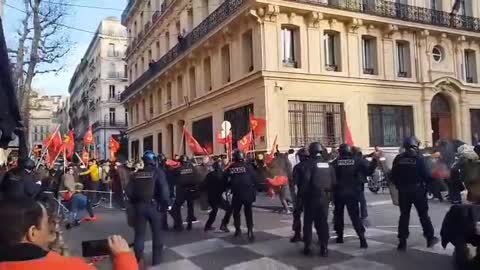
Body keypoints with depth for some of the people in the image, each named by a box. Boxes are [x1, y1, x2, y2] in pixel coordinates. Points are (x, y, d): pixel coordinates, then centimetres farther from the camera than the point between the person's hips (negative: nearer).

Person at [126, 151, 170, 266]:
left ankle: (138, 260, 17)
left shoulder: (136, 174, 3)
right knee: (157, 234, 12)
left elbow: (129, 191, -1)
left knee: (139, 234, 13)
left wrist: (135, 203, 12)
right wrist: (165, 205, -5)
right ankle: (157, 260, 19)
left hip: (139, 206, 3)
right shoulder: (158, 172, -7)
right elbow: (164, 190, -16)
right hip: (154, 206, -2)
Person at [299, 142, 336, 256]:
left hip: (312, 197, -4)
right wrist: (328, 192, 16)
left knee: (308, 222, 8)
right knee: (323, 222, 10)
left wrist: (302, 194, -6)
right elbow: (333, 182, 6)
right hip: (325, 197, 4)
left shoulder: (309, 163, -10)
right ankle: (324, 248, 9)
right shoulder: (328, 164, 6)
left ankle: (308, 247, 9)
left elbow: (305, 180, -17)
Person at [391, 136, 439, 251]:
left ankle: (402, 241, 6)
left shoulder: (398, 158, -2)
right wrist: (429, 179, 9)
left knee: (404, 215, 7)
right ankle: (430, 238, 20)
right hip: (418, 190, -2)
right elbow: (426, 175, -13)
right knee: (423, 215, 11)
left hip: (403, 191, 3)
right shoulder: (419, 158, -11)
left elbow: (393, 176, 0)